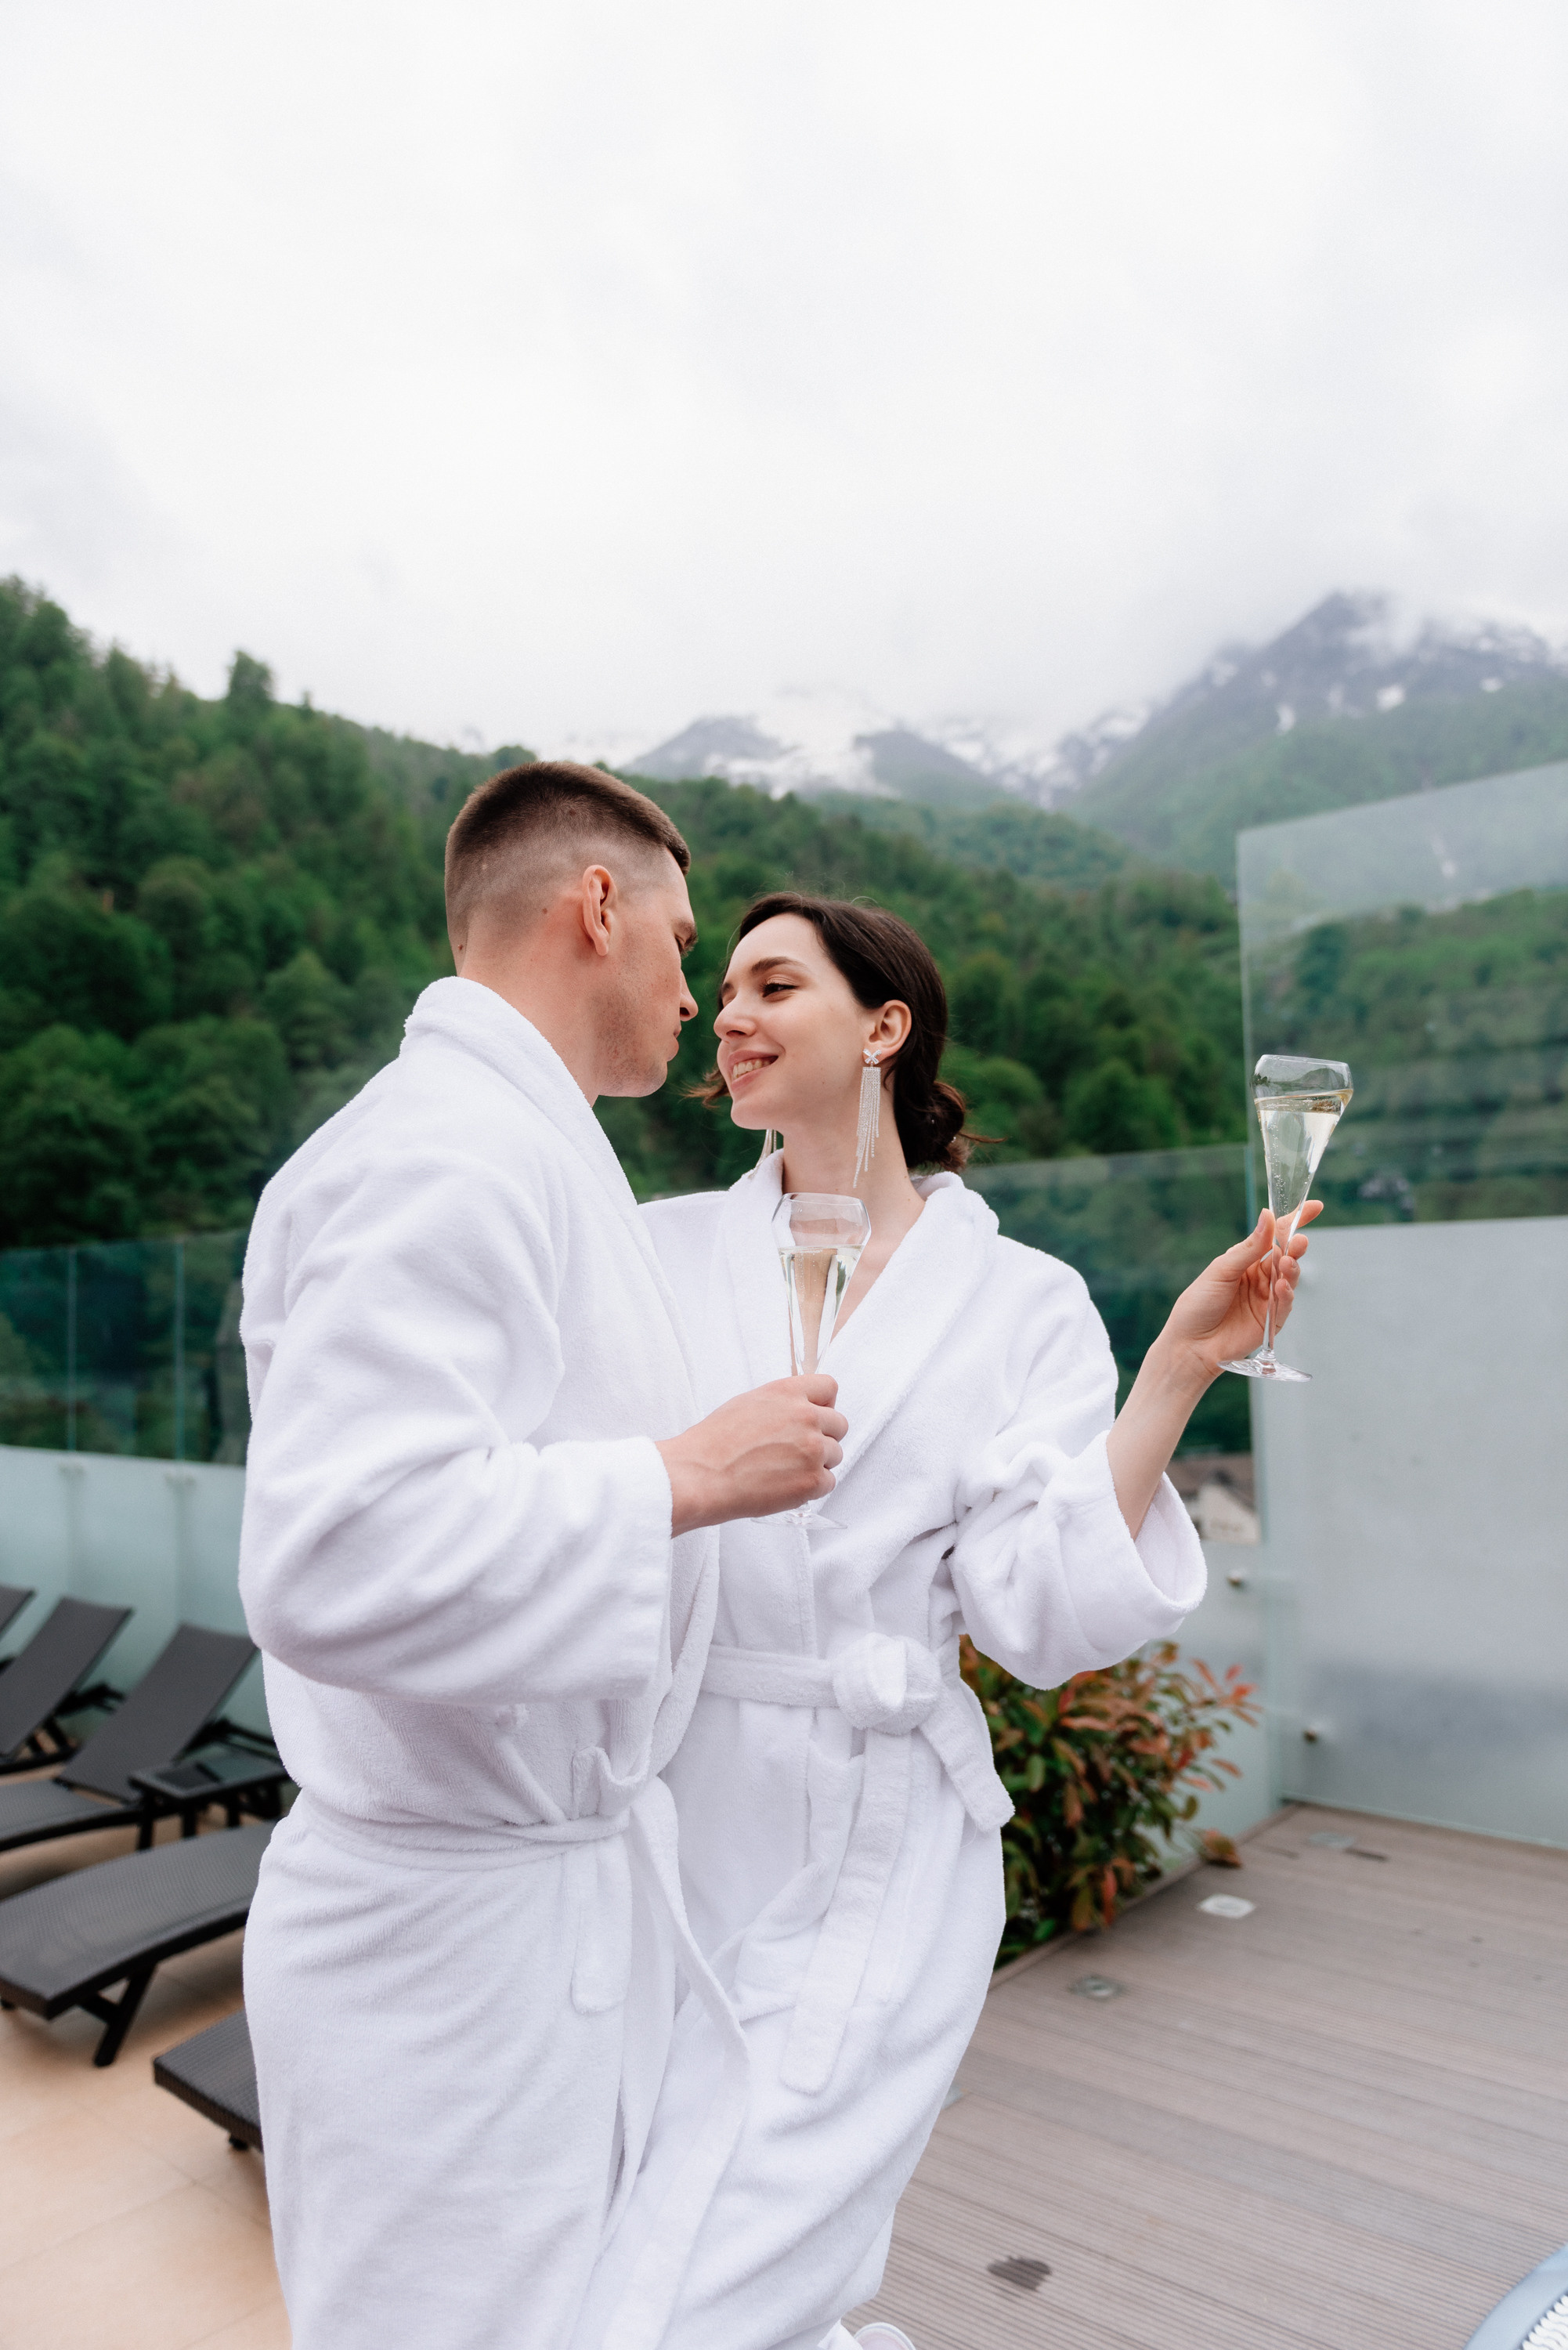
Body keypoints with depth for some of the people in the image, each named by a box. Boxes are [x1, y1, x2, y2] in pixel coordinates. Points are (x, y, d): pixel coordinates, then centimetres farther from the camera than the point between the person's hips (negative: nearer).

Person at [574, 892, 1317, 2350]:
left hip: (874, 1857, -2)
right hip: (661, 1822, 3)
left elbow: (1041, 1614, -10)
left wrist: (1176, 1370, -13)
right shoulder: (664, 1249, 2)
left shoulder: (1019, 1304, -2)